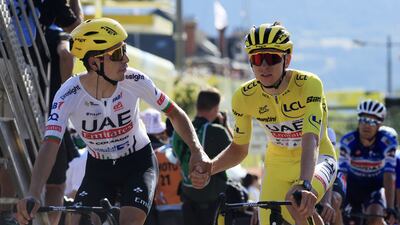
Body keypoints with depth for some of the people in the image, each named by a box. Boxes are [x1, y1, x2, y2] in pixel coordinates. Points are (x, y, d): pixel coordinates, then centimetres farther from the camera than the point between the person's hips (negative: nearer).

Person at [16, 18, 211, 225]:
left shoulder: (135, 81, -23)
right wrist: (33, 196, -52)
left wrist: (198, 151, -26)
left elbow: (175, 114, -8)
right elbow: (50, 146, -36)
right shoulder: (68, 96, -27)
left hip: (137, 163, -1)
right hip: (98, 168, 1)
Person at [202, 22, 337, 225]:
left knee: (299, 204, -38)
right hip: (278, 166, 4)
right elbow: (239, 149, 0)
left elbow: (310, 139, -41)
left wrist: (303, 184, -57)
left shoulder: (308, 84, -27)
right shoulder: (244, 97, -15)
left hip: (315, 161, -4)